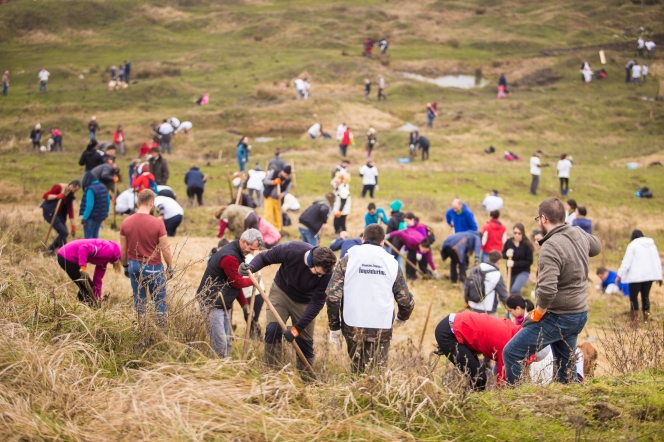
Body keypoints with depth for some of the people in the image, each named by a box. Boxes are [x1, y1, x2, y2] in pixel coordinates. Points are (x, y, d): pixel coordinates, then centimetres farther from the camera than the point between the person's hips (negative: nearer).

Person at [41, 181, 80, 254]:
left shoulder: (71, 196, 6)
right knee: (64, 232, -16)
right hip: (49, 212, -8)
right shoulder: (59, 188, -13)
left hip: (58, 214, 8)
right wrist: (56, 196, -30)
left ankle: (51, 248, 23)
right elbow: (45, 195, -15)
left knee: (63, 233, 4)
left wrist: (73, 226, 5)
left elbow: (70, 210, 7)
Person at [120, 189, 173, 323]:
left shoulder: (126, 222, -4)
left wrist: (125, 266, 18)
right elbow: (166, 249, -12)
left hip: (134, 266, 4)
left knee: (139, 300, 14)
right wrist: (170, 268, 2)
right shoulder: (157, 223, -16)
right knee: (159, 301, 9)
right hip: (153, 267, -4)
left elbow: (123, 249, 4)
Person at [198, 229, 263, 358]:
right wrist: (253, 280, 4)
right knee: (219, 343, -12)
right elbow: (237, 282, -14)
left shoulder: (237, 253, 11)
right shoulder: (229, 257, -23)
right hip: (212, 304, -11)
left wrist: (244, 303, 14)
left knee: (228, 342, 13)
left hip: (223, 304, 11)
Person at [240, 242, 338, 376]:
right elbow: (264, 257, -15)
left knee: (305, 342, -1)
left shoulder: (326, 273, -31)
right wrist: (250, 267, -36)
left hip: (304, 302, 0)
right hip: (281, 292, 0)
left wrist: (297, 328, -25)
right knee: (273, 329, -19)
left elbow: (317, 303, -23)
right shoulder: (290, 250, -32)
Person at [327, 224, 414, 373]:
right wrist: (401, 319, 31)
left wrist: (334, 327, 6)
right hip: (382, 331, 0)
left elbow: (332, 295, -4)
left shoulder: (348, 260, 3)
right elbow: (407, 302, 9)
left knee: (357, 371, 16)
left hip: (353, 328, 0)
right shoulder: (392, 263, 7)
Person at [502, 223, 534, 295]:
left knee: (515, 290, -27)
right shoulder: (508, 242, -7)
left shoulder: (527, 245, -16)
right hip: (511, 272, 5)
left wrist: (515, 263, -23)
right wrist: (506, 254, -19)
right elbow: (503, 254, 6)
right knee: (512, 292, 15)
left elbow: (529, 262, -14)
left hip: (523, 272, -5)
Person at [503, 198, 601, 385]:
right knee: (565, 367, 19)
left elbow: (547, 290, -33)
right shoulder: (579, 235, 1)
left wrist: (537, 314, -17)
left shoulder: (551, 247, -24)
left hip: (558, 318, -9)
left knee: (512, 354, -2)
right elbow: (596, 247, 26)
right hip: (580, 314, 9)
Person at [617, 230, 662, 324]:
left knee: (633, 296, 0)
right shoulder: (652, 245, 13)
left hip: (636, 276, -5)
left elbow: (626, 261, -10)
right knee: (645, 295, 14)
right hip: (650, 275, 6)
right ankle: (646, 317, 17)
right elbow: (657, 261, 16)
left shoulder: (632, 245, -5)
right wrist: (659, 276, 21)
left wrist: (620, 274, -7)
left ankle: (635, 318, -7)